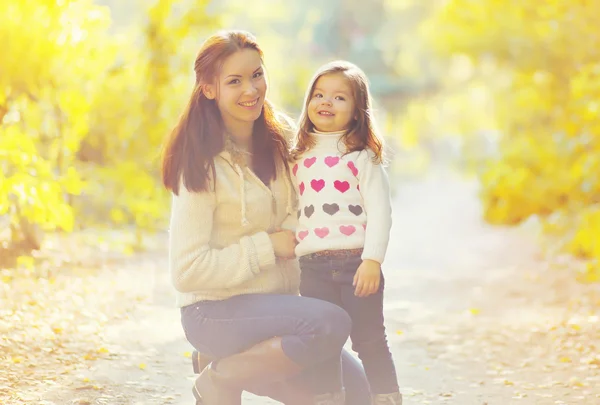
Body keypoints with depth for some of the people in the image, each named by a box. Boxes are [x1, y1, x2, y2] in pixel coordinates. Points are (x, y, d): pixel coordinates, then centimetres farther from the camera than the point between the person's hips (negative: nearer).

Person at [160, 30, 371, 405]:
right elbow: (187, 270, -21)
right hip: (216, 313, -7)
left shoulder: (279, 141, 5)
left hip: (274, 305, 7)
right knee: (331, 323, -29)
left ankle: (241, 363, 11)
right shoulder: (203, 165, -16)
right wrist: (267, 246, -18)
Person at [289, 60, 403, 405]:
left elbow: (380, 210, -7)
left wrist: (372, 260, -16)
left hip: (356, 263, -4)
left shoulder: (362, 157, -1)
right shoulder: (300, 159, 12)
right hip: (312, 268, 4)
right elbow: (290, 213, 16)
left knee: (369, 341, 1)